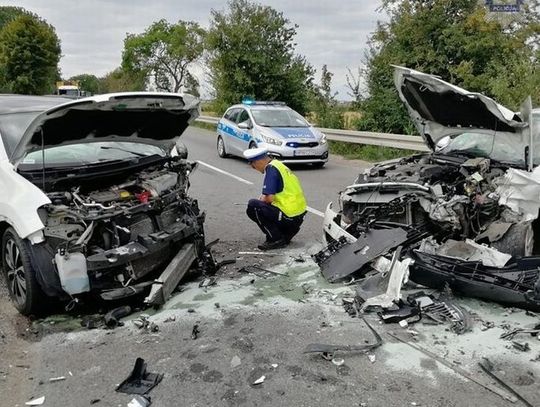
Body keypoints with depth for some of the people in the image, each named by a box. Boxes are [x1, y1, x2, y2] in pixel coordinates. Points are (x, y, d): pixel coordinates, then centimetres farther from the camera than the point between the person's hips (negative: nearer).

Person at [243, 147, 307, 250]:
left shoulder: (271, 168, -14)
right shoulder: (278, 164, 15)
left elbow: (269, 198, -20)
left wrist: (262, 199, 0)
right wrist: (264, 198, 15)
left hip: (289, 216, -10)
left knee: (252, 206, -10)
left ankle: (276, 239, -5)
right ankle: (287, 234, 15)